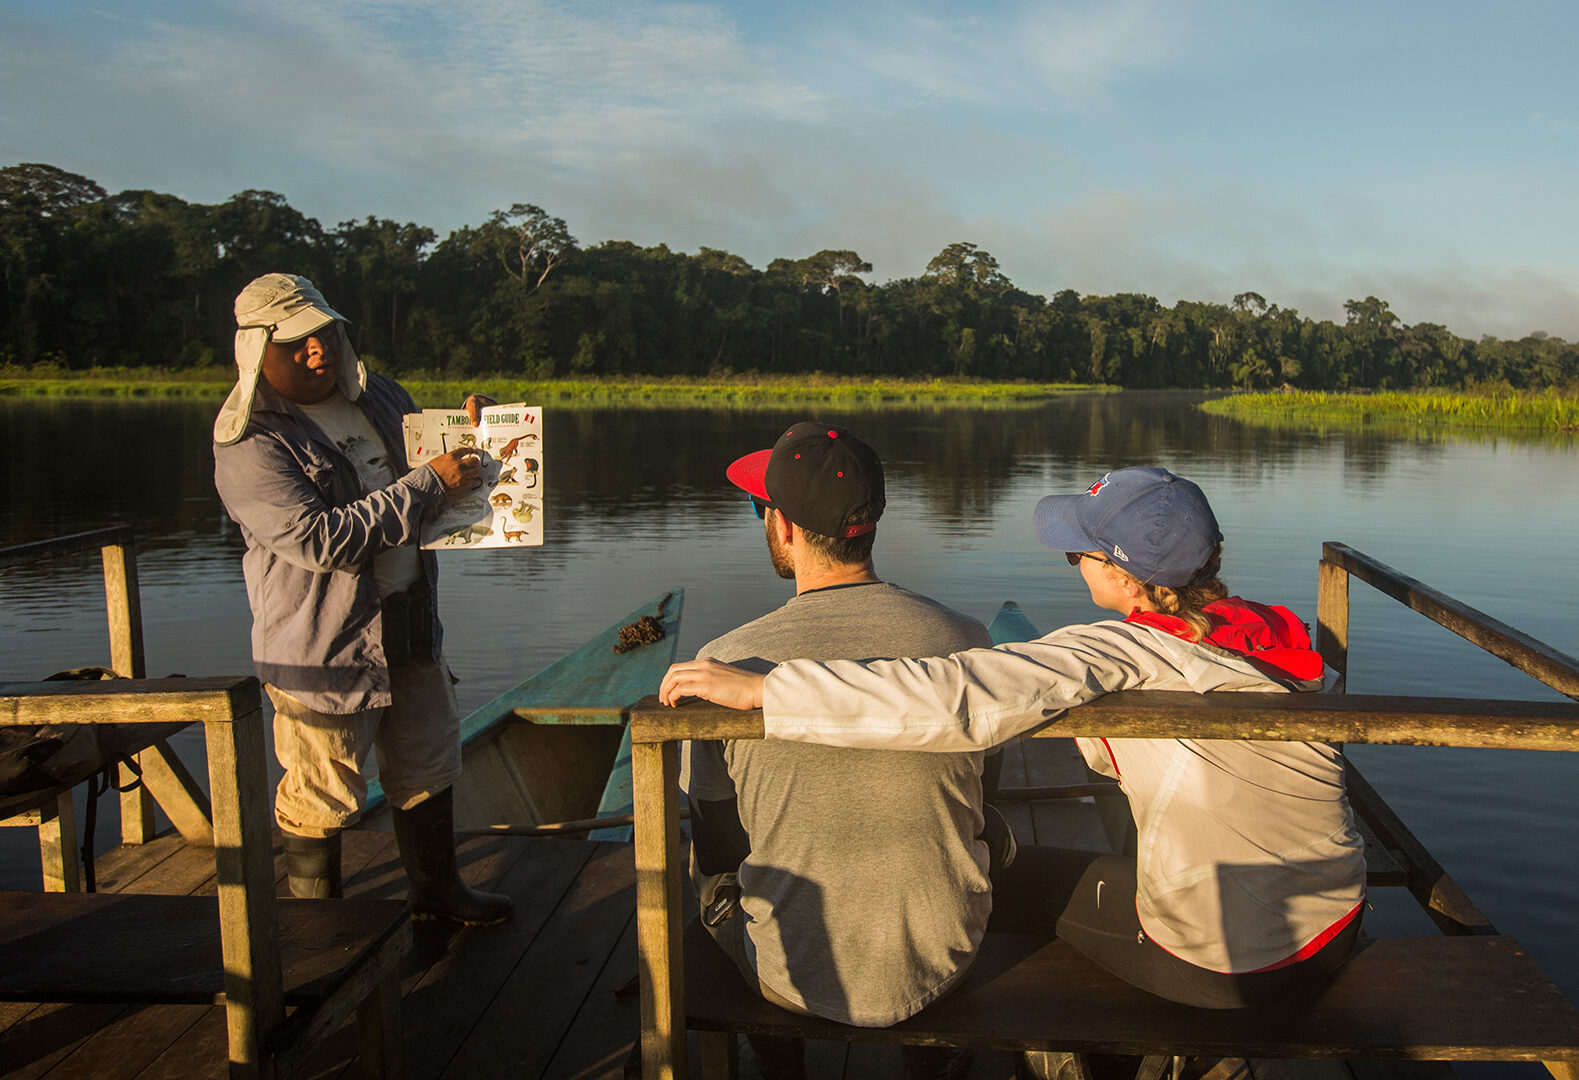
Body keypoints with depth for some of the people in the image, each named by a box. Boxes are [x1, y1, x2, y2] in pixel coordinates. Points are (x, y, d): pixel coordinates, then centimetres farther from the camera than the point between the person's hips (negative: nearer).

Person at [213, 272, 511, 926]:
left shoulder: (379, 396, 7)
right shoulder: (248, 444, -16)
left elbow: (430, 459, 26)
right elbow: (319, 539, -27)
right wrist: (429, 482, -26)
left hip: (411, 624, 7)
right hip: (323, 645, -7)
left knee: (427, 766, 19)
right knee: (322, 793, 6)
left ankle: (437, 891, 38)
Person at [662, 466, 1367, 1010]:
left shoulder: (1125, 653, -24)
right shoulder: (1270, 631, -2)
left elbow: (958, 697, -35)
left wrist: (755, 688, -33)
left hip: (1223, 967, -7)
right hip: (1336, 932, 7)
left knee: (1011, 876, 14)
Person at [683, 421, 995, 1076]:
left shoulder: (725, 663, -20)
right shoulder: (967, 644, -14)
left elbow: (717, 854, -7)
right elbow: (971, 796, 4)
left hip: (801, 982, -1)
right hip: (944, 968, 2)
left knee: (712, 883, 29)